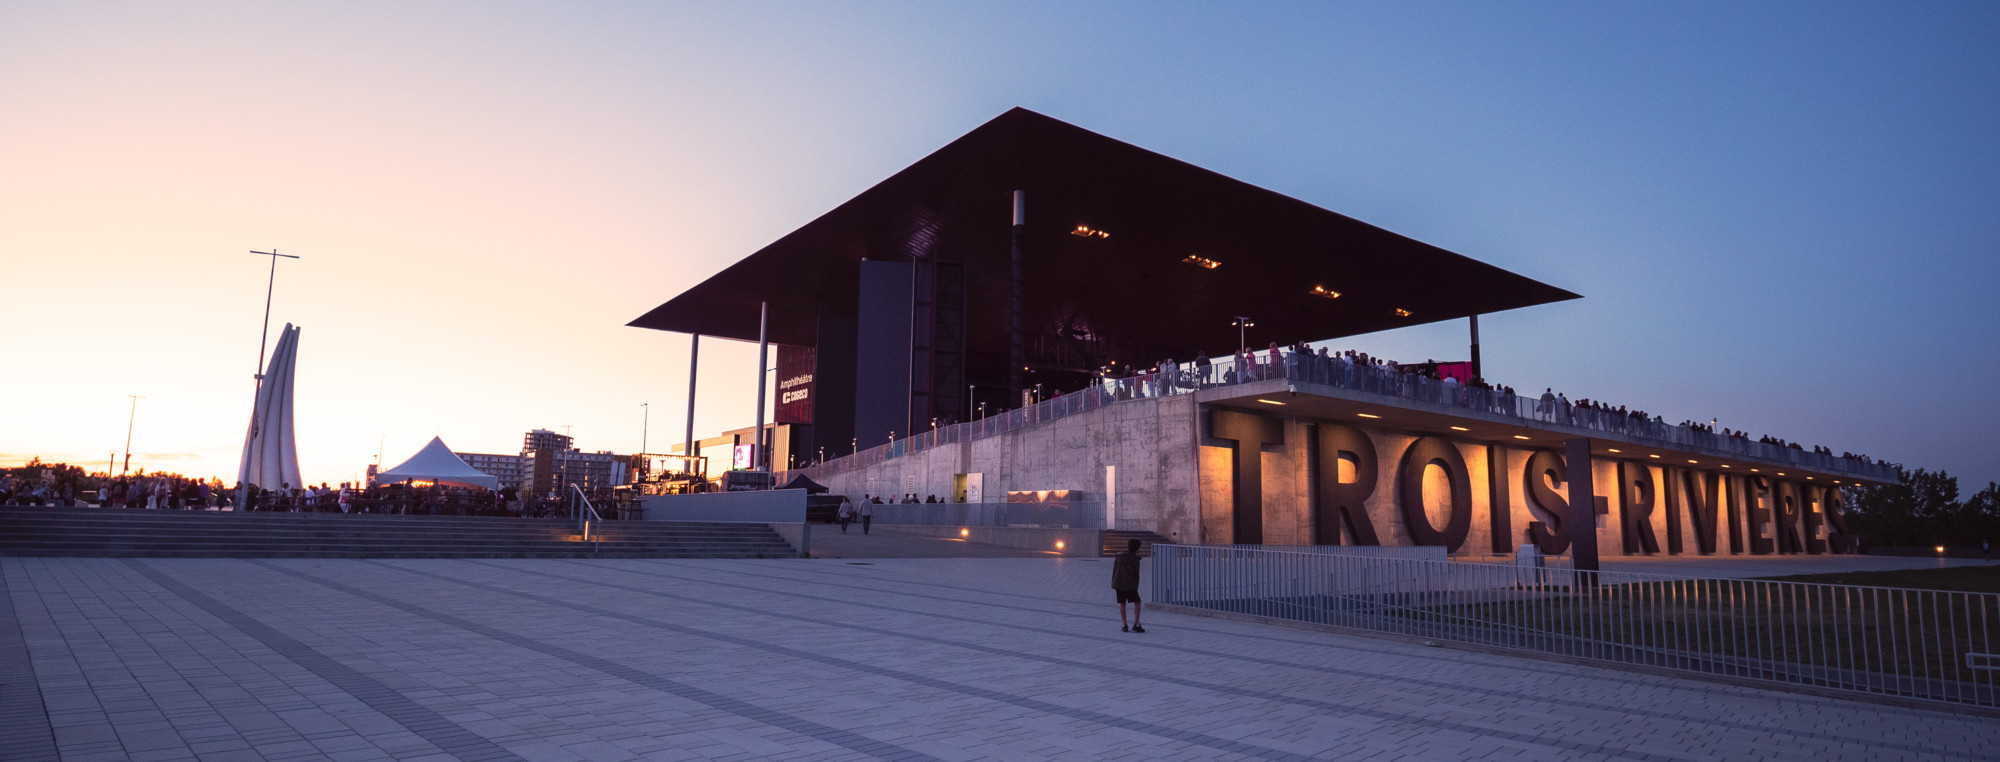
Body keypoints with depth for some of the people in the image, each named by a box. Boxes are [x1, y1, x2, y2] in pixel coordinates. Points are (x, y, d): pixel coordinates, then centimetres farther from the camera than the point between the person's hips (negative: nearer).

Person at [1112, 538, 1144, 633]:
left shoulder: (1119, 556, 11)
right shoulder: (1135, 558, -2)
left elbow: (1114, 571, 11)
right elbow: (1136, 574, 0)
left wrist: (1113, 583, 15)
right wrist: (1136, 588, 8)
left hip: (1118, 583, 4)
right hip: (1129, 584, -4)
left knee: (1122, 604, 10)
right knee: (1137, 602, 6)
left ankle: (1124, 625, 5)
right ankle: (1136, 624, 1)